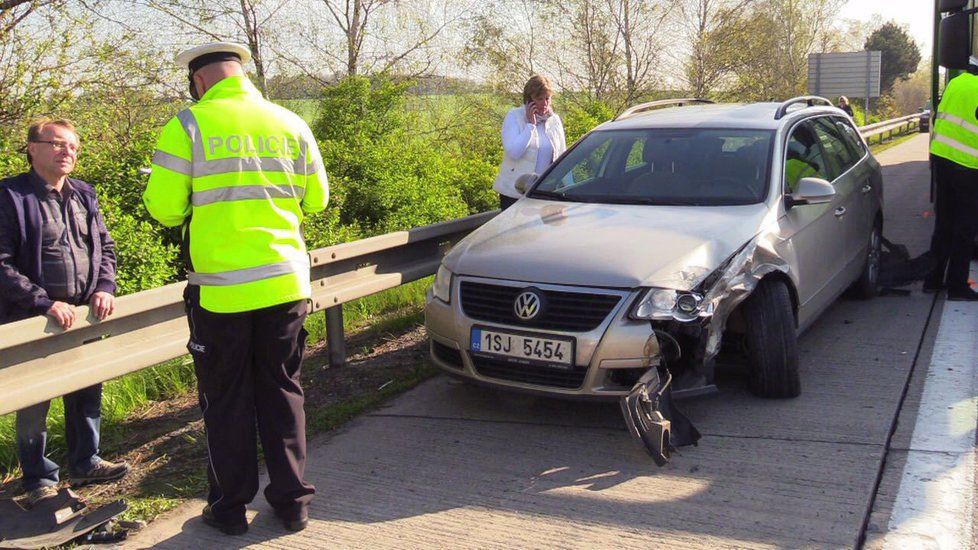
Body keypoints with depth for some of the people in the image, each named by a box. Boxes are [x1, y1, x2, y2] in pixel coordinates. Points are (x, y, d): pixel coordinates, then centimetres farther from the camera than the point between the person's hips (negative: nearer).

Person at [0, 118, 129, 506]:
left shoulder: (83, 195, 9)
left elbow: (105, 247, 13)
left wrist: (104, 288, -4)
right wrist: (45, 303, -22)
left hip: (82, 314, 6)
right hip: (33, 321, -5)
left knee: (87, 393, 15)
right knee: (33, 403, 6)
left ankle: (85, 463, 33)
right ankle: (40, 479, 23)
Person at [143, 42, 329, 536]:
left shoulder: (187, 127, -7)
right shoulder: (289, 124, 4)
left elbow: (164, 208, -8)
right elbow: (315, 199, 10)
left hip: (219, 289, -3)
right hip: (285, 282, 3)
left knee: (226, 400, 11)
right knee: (283, 393, 15)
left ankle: (230, 507, 21)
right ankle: (292, 502, 20)